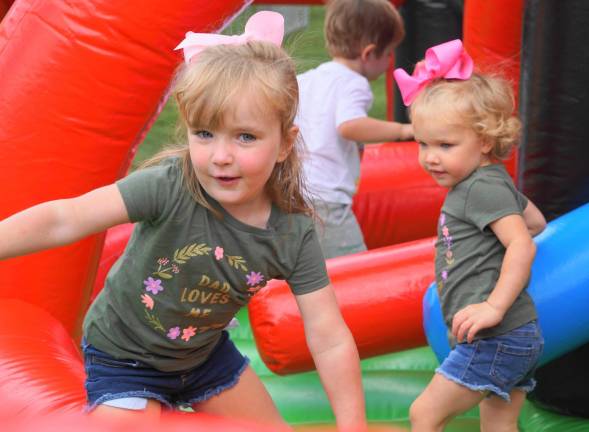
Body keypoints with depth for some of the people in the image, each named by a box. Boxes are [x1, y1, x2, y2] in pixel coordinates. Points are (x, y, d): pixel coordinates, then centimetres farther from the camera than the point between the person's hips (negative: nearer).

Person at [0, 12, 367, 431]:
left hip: (205, 352, 4)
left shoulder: (294, 234, -21)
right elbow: (64, 220, -35)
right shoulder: (170, 186, -31)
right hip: (125, 359, -4)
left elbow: (330, 340, -19)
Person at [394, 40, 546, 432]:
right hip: (519, 338, 10)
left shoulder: (483, 186, -14)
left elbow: (523, 246, -25)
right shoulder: (492, 181, 15)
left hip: (495, 339, -10)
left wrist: (495, 306, -29)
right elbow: (536, 221, 29)